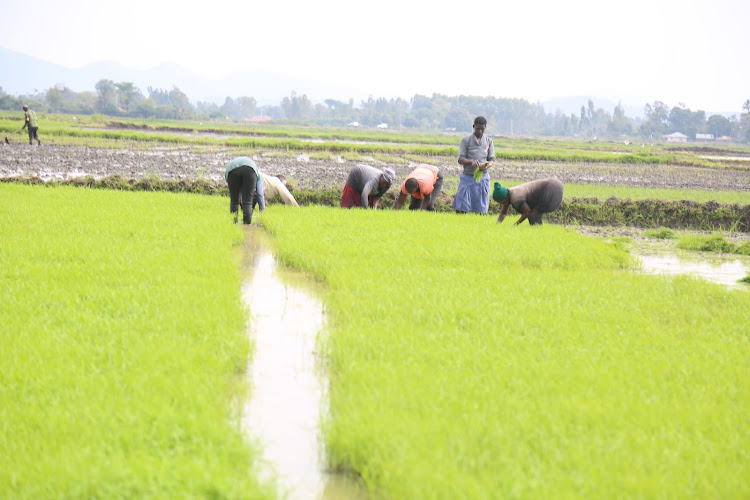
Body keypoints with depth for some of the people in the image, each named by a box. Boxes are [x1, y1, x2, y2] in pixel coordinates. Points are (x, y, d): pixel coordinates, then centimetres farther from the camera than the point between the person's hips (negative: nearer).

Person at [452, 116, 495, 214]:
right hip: (468, 176, -2)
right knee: (462, 208, -6)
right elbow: (461, 159, -3)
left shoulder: (489, 141, 9)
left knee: (481, 208, 3)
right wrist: (472, 162, -24)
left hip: (483, 177, 2)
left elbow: (491, 159, 8)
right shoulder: (466, 140, 0)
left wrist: (487, 165, -16)